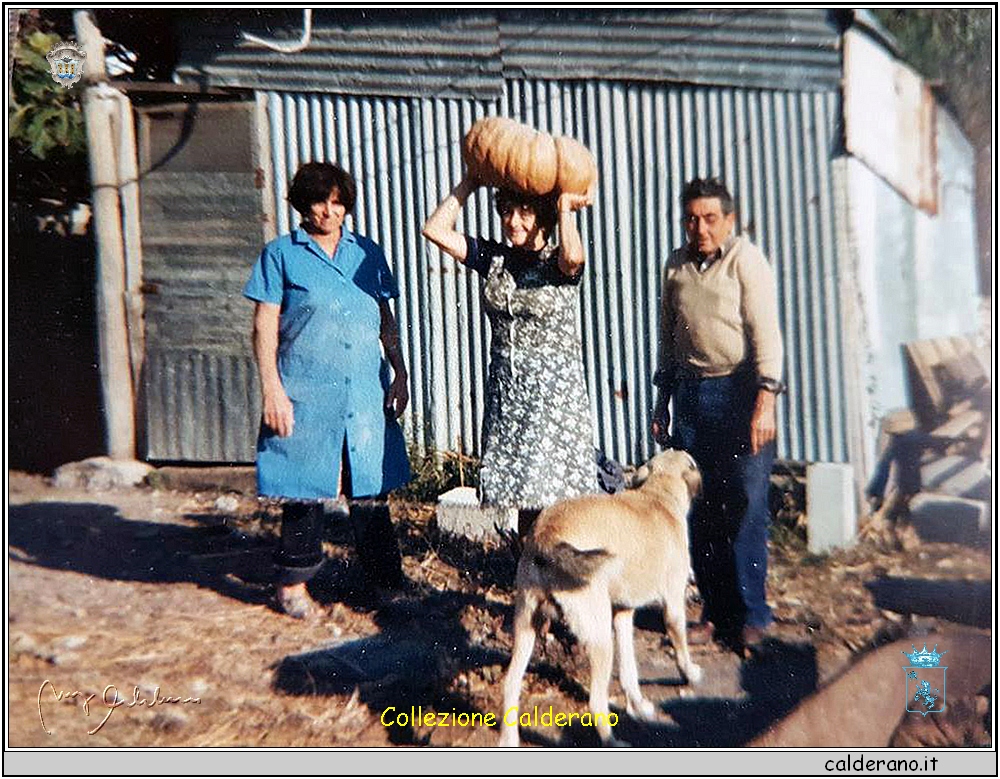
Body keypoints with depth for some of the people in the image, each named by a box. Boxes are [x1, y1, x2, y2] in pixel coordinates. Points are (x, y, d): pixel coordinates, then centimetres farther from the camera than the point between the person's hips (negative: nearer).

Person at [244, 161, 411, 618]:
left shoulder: (367, 252, 12)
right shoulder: (281, 254, 3)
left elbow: (386, 321, 15)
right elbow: (264, 327, -1)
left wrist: (400, 375, 9)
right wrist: (271, 389, -9)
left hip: (367, 392, 3)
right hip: (305, 393, -3)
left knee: (371, 487, 8)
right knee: (304, 489, 6)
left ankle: (387, 581, 20)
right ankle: (293, 584, 23)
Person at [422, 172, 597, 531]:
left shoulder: (558, 263, -4)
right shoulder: (494, 258, 8)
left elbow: (573, 256, -30)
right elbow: (435, 230, 1)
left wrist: (565, 208, -14)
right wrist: (469, 181, 3)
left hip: (555, 392, -4)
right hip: (505, 392, 4)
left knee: (557, 502, -3)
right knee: (523, 501, 10)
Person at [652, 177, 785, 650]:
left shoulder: (746, 260, -3)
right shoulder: (676, 266, 12)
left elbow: (766, 333, -10)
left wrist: (765, 402, -19)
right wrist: (663, 401, 16)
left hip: (739, 392, -5)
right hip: (691, 395, 5)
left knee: (746, 506, -3)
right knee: (699, 508, 6)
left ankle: (751, 615, 12)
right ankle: (715, 611, 19)